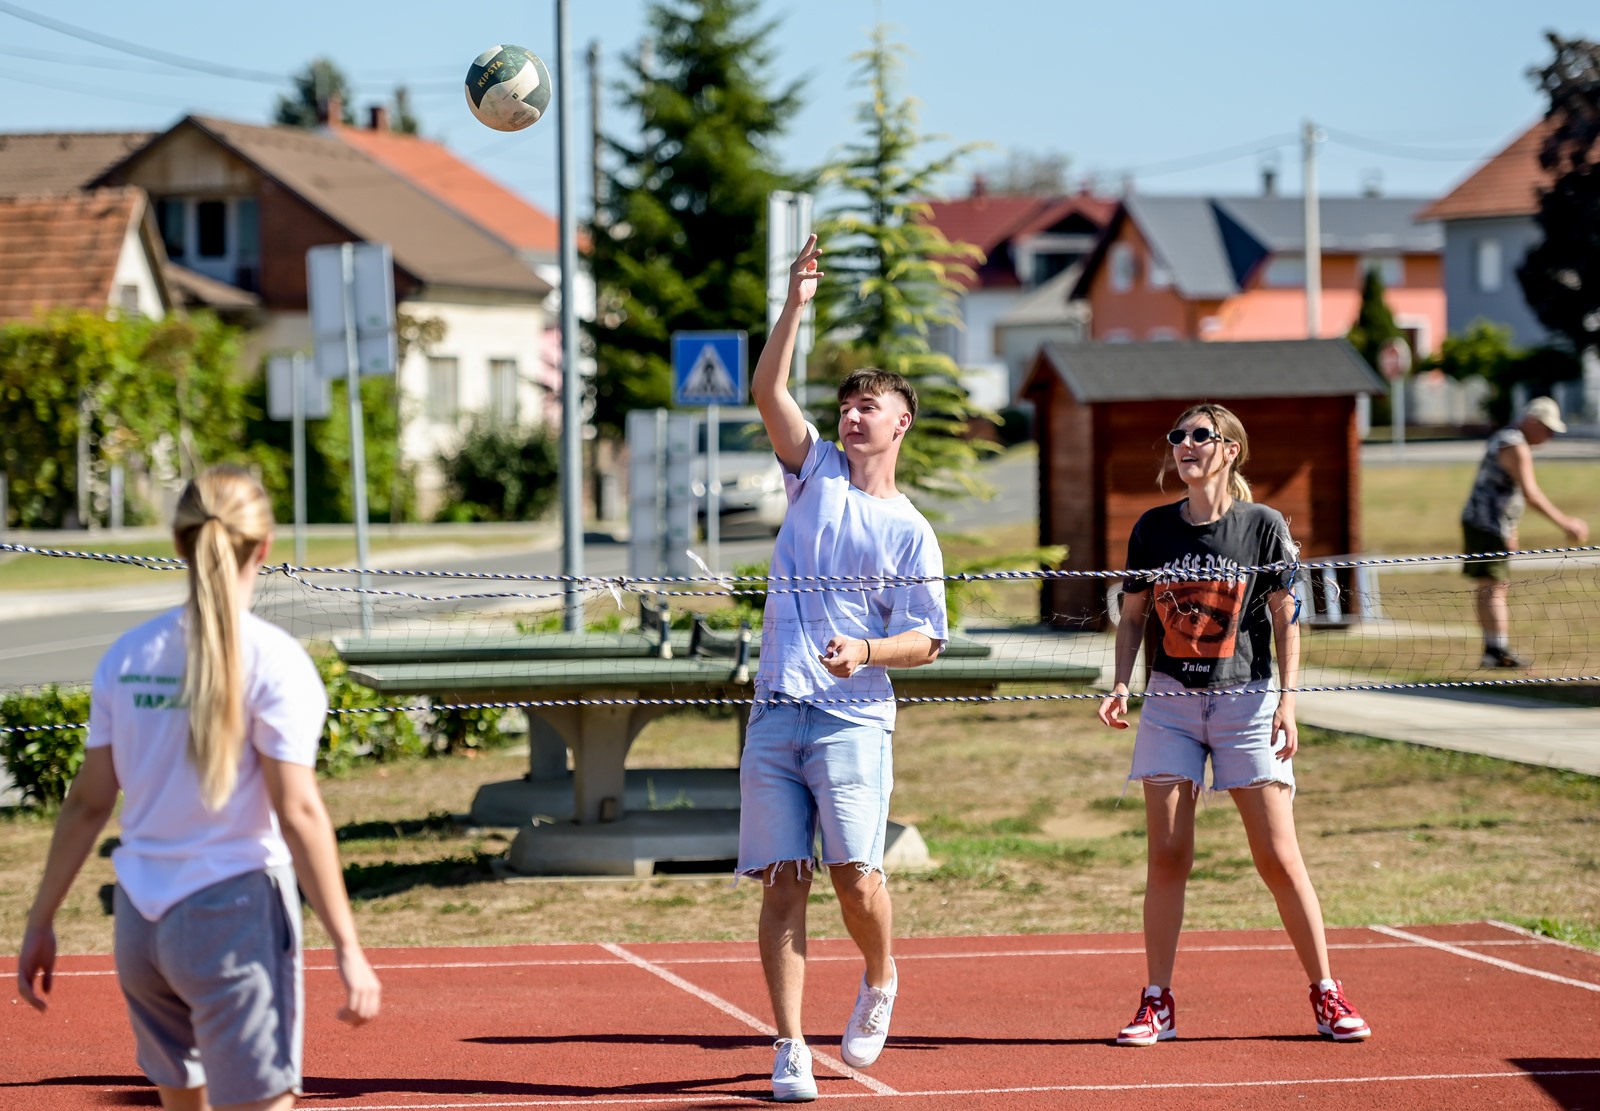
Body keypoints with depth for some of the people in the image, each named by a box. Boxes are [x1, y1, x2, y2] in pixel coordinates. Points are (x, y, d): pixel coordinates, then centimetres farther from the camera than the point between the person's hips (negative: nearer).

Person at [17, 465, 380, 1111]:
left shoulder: (128, 655, 5)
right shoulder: (273, 662, -10)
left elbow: (88, 803, 8)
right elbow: (298, 814, -14)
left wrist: (41, 921, 16)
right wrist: (347, 948, -12)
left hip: (139, 918, 6)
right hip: (235, 913, -6)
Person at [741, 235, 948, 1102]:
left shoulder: (910, 530, 6)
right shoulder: (816, 472, 13)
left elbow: (926, 641, 3)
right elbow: (767, 391, 1)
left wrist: (866, 651, -16)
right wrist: (796, 305, -9)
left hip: (852, 717, -3)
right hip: (775, 713, 3)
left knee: (854, 872, -12)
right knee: (782, 883, -2)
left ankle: (879, 981, 20)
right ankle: (790, 1051, 0)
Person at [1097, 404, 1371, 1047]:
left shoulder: (1263, 526, -2)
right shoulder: (1153, 529, 5)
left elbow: (1286, 620, 1)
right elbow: (1132, 617, 12)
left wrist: (1287, 699, -8)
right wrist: (1121, 684, -2)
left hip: (1245, 702, -2)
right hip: (1170, 703, 2)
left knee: (1278, 858, -4)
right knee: (1166, 857, -1)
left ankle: (1326, 995, 6)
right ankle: (1158, 1002, 6)